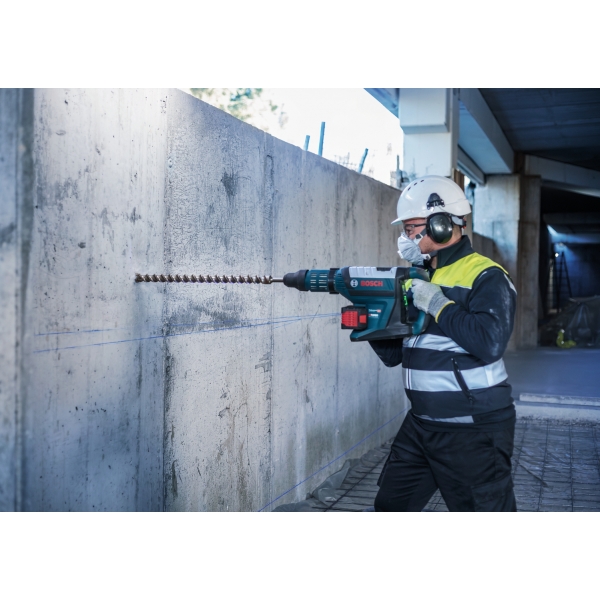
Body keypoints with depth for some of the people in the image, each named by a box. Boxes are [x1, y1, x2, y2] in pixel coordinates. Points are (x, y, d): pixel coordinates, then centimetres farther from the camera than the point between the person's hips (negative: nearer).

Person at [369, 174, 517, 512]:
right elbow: (393, 354, 12)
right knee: (391, 506, 16)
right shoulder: (418, 279, 12)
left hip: (472, 431, -8)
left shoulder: (486, 277, -11)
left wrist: (438, 304, -21)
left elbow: (490, 343, -27)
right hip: (421, 424, 8)